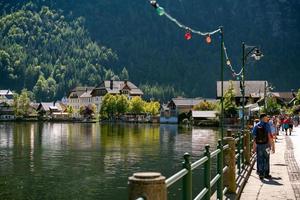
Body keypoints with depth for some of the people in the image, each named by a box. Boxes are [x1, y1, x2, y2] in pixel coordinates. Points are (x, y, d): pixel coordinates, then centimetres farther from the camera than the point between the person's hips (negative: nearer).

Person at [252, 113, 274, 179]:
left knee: (259, 159, 8)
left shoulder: (256, 126, 6)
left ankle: (260, 174, 10)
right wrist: (272, 146, -9)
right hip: (265, 144, -4)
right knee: (266, 159, 7)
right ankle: (266, 174, 13)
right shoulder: (267, 125, -8)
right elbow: (269, 136, -12)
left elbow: (254, 137, 5)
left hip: (258, 145, 4)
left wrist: (255, 146, 10)